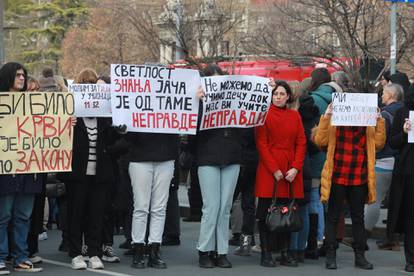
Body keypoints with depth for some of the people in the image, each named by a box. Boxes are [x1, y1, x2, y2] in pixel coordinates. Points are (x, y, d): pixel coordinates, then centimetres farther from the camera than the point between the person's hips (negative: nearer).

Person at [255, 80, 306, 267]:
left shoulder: (295, 116, 11)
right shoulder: (265, 115, 0)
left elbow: (301, 143, 7)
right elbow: (261, 144, -5)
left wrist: (296, 168, -6)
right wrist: (274, 170, -12)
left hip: (291, 172, 3)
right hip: (268, 171, -3)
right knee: (266, 212, -1)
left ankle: (285, 254, 10)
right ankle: (266, 254, 4)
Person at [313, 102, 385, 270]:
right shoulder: (334, 120, -2)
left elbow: (378, 143, 3)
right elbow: (320, 141, -10)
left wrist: (379, 121, -5)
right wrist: (326, 117, -16)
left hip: (359, 179, 3)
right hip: (337, 177, -3)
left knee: (358, 217, 11)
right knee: (333, 217, 4)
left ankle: (360, 256, 18)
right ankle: (330, 256, 11)